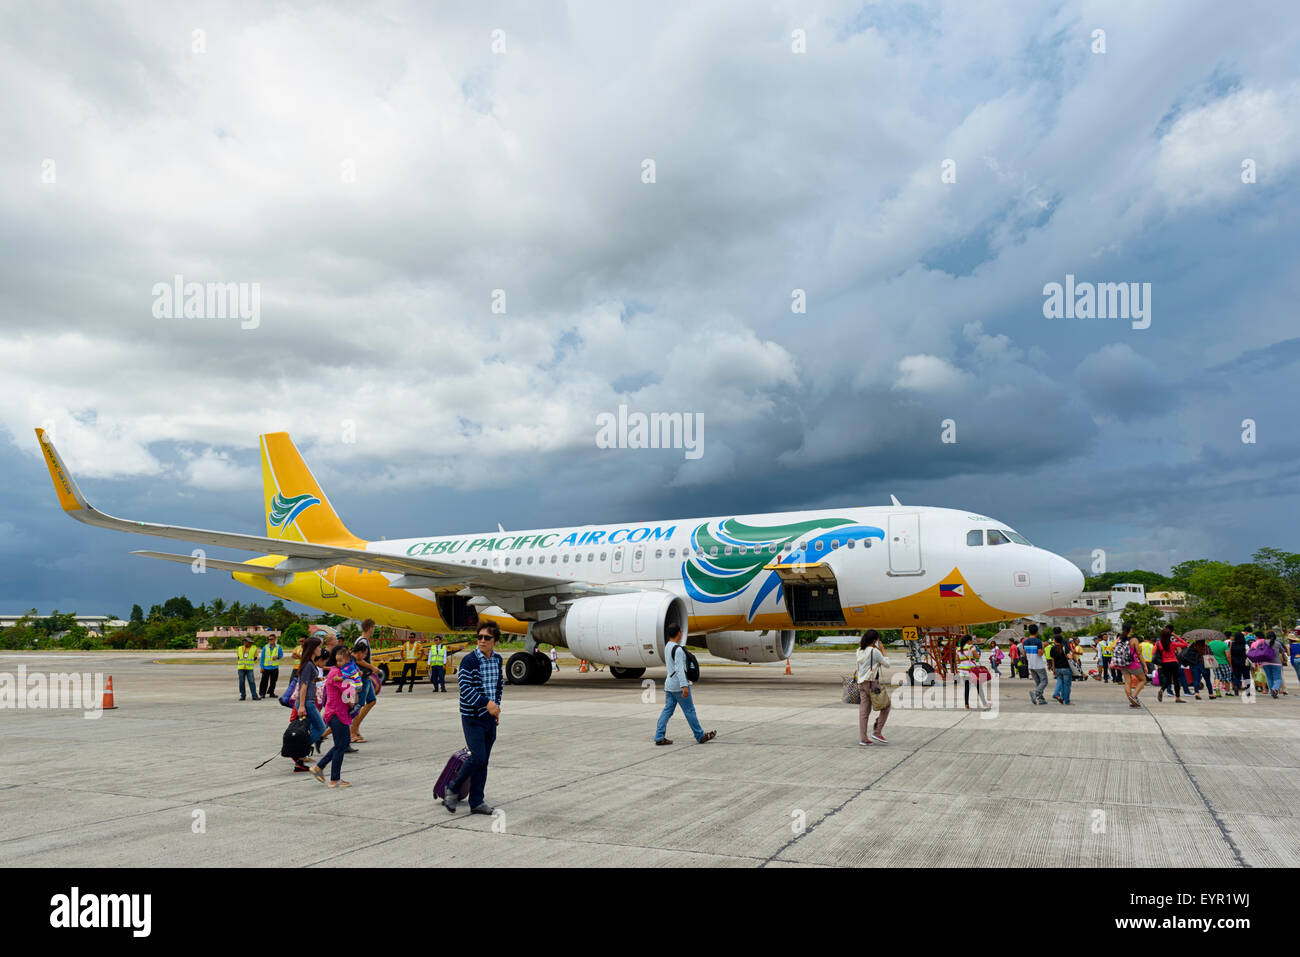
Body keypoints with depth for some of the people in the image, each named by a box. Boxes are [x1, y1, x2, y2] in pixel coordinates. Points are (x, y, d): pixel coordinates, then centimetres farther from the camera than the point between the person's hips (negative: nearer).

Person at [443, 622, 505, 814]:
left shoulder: (497, 659, 8)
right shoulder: (469, 660, -13)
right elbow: (465, 688, -20)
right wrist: (486, 703, -28)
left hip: (490, 717, 6)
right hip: (473, 717, -6)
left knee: (484, 761, 8)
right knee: (477, 757, -11)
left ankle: (476, 802, 16)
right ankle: (452, 789, 10)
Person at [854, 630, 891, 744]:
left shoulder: (860, 651, 8)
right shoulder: (874, 651, -12)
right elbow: (887, 664, -5)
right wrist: (882, 650, 2)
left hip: (861, 683, 7)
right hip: (873, 683, -7)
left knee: (864, 711, 7)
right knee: (886, 705, 9)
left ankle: (863, 738, 7)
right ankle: (877, 732, 5)